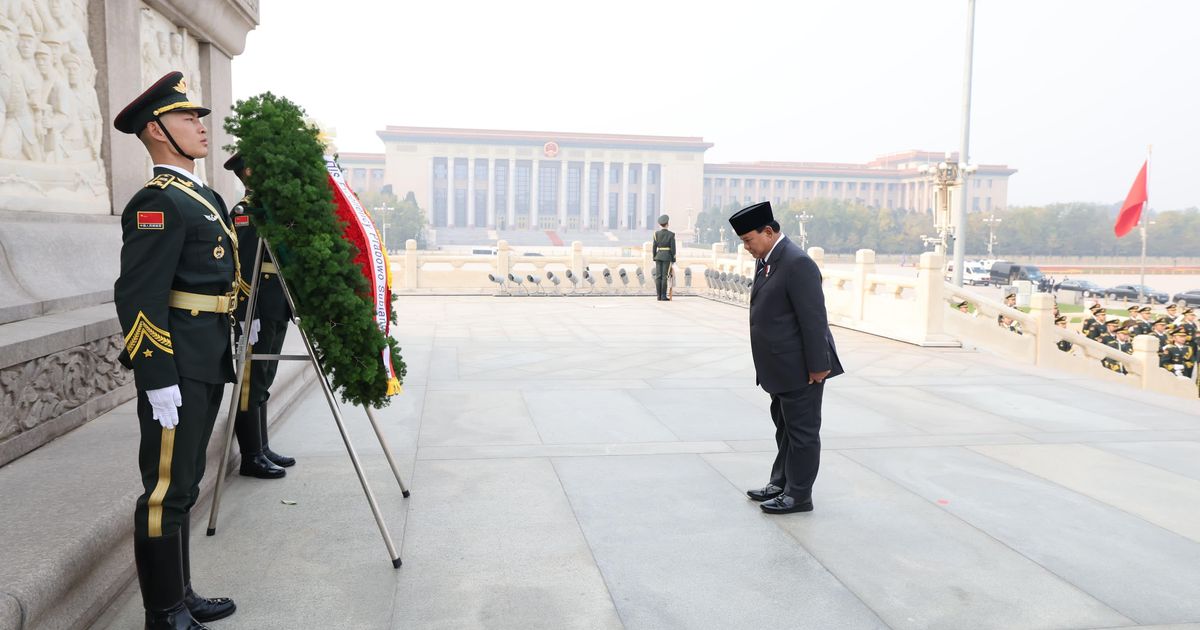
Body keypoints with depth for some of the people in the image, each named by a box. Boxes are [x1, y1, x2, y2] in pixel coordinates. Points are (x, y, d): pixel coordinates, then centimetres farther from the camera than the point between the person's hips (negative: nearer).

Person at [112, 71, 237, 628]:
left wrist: (223, 359, 23)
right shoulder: (157, 202, -13)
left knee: (183, 486, 17)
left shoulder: (204, 198, 17)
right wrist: (159, 382, -22)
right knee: (166, 490, 0)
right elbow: (138, 299, -20)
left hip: (207, 364, 10)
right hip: (177, 367, -10)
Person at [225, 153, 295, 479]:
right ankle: (251, 457, 5)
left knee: (264, 381, 14)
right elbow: (240, 267, -18)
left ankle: (262, 448, 23)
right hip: (257, 313, -9)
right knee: (251, 382, -2)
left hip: (277, 311, 9)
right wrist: (248, 316, -22)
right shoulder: (244, 212, -11)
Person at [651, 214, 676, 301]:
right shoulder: (671, 234, -6)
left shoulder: (656, 234, 1)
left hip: (658, 256, 3)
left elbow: (654, 247, 2)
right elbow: (673, 248, -7)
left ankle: (659, 296, 2)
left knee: (658, 276, 2)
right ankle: (663, 296, -5)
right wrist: (673, 260, 0)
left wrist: (654, 259, 10)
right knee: (665, 277, -3)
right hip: (667, 257, -3)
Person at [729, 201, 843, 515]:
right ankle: (781, 483, 34)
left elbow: (814, 319, -21)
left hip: (800, 368, -10)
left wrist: (817, 366, -20)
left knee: (802, 431, 3)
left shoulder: (797, 263, -20)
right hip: (781, 368, 10)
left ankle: (799, 495, 14)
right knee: (785, 428, 20)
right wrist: (767, 368, 13)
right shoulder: (767, 261, 9)